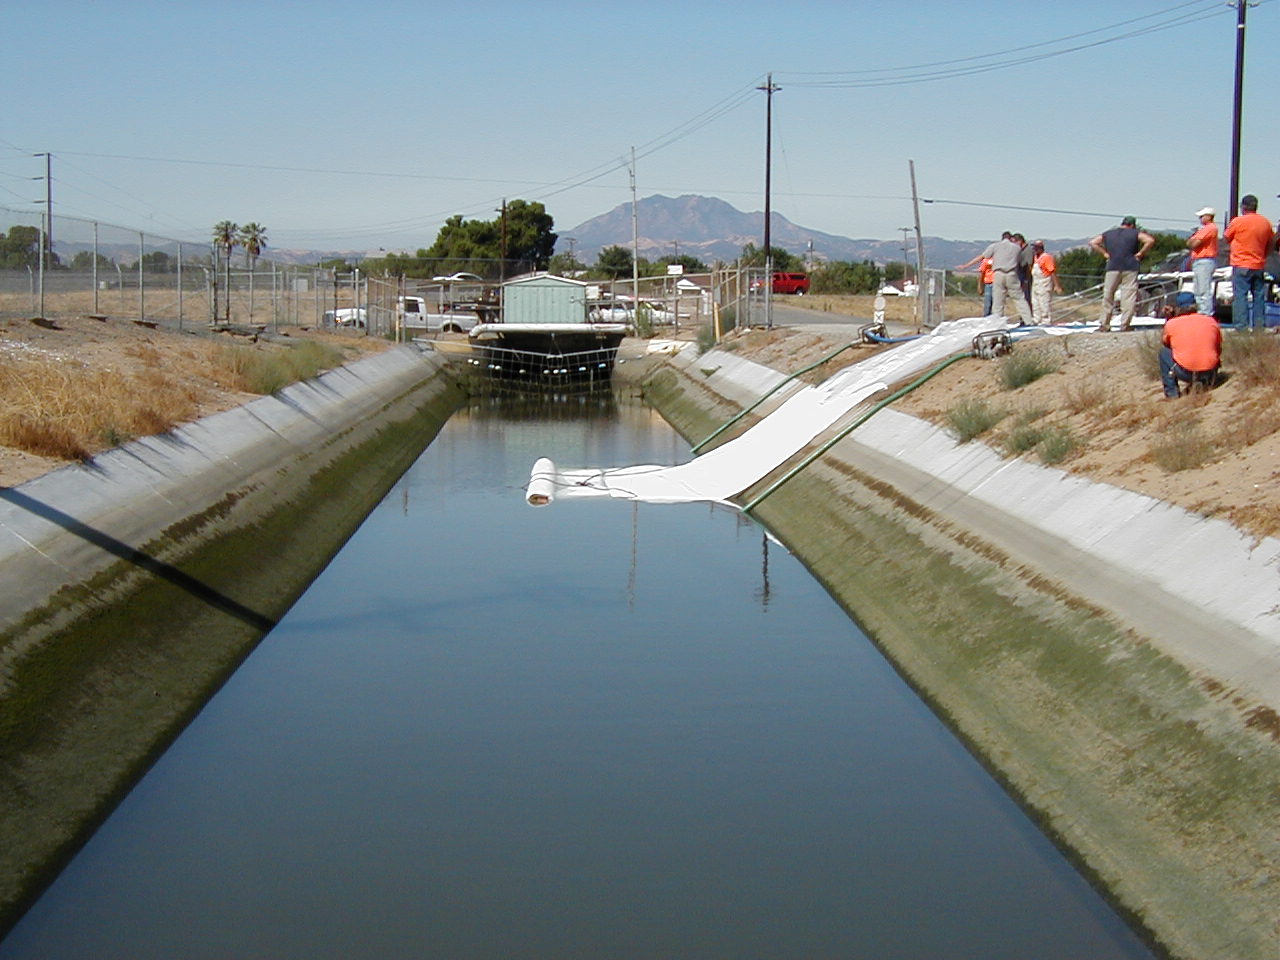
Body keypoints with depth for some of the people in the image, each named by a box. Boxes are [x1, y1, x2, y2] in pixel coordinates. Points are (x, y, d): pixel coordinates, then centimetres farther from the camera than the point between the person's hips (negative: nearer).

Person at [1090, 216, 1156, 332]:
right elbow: (1150, 240, -9)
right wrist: (1140, 253, -1)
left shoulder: (1108, 234, 14)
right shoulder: (1135, 233, 4)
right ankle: (1125, 325, -5)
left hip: (1112, 268, 2)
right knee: (1129, 297, 0)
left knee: (1108, 296, 10)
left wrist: (1105, 253, 11)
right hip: (1130, 269, -2)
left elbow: (1092, 243, 15)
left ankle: (1104, 325, 10)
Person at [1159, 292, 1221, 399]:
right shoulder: (1211, 321, 7)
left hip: (1184, 373, -3)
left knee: (1164, 352, 24)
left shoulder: (1171, 324, 0)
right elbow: (1219, 350, 15)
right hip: (1209, 373, 3)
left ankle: (1171, 393, 18)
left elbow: (1164, 342, 21)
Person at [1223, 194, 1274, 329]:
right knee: (1259, 296, 10)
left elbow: (1226, 237, 3)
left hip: (1241, 264, -5)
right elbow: (1271, 243, 16)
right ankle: (1259, 326, 11)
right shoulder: (1265, 222, 6)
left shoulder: (1238, 221, -10)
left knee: (1240, 296, -4)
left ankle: (1241, 326, -10)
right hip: (1259, 265, 5)